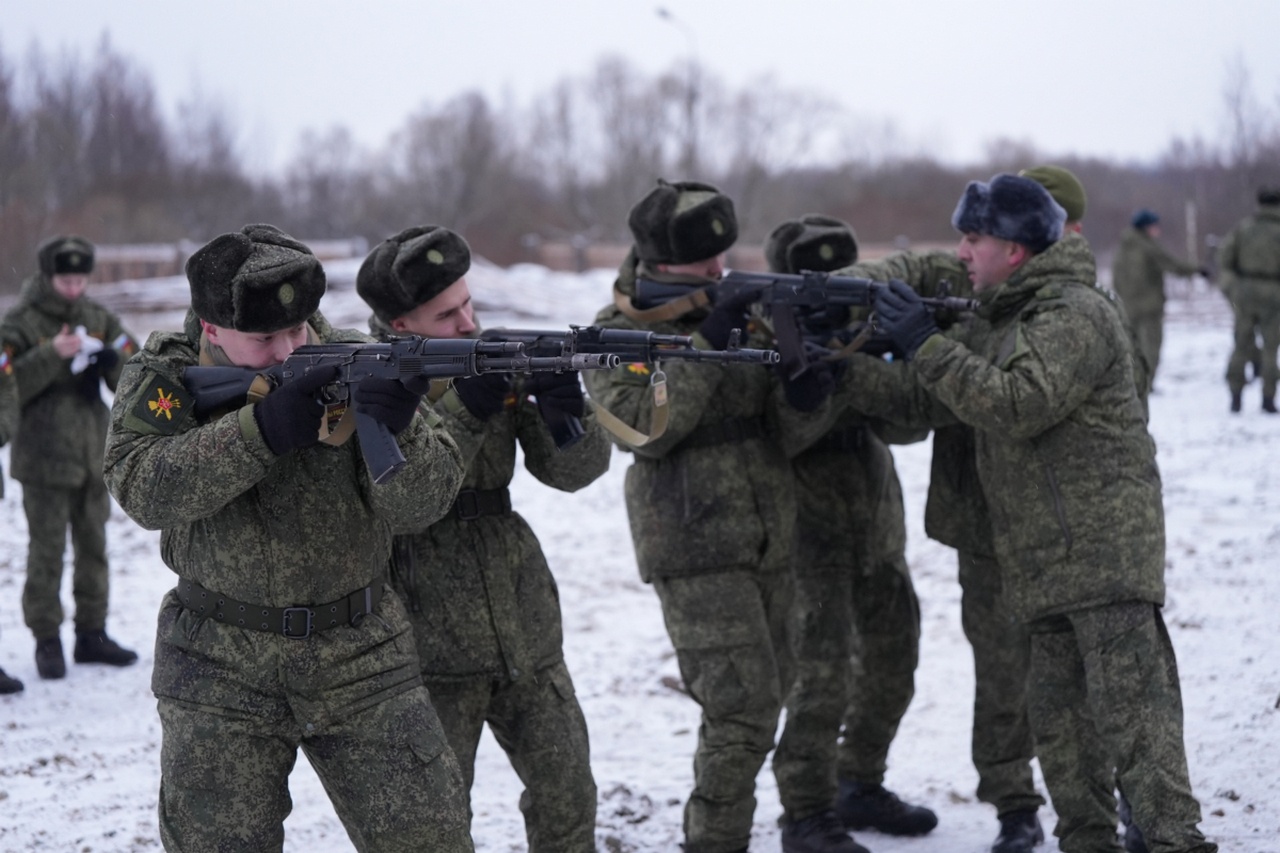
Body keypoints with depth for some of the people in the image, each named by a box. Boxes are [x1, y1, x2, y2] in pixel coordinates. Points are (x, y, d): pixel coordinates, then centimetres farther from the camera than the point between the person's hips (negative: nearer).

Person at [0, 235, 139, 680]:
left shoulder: (98, 318, 6)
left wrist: (113, 359, -18)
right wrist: (52, 355, -26)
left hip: (93, 455, 5)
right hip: (44, 459, -5)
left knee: (93, 546, 12)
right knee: (47, 551, -1)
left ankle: (92, 632, 23)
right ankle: (47, 640, 8)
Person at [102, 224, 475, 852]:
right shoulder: (163, 377, -5)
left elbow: (422, 503, -13)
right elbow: (142, 488, -22)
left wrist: (398, 428, -35)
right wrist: (262, 428, -32)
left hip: (360, 658, 1)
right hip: (221, 666, 0)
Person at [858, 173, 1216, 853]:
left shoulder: (1075, 314, -11)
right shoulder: (997, 320, 19)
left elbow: (1016, 406, -24)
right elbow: (929, 396, 15)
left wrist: (927, 344, -19)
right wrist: (845, 368, 4)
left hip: (1104, 548, -9)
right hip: (1046, 560, 9)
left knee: (1130, 702, -13)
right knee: (1057, 709, 10)